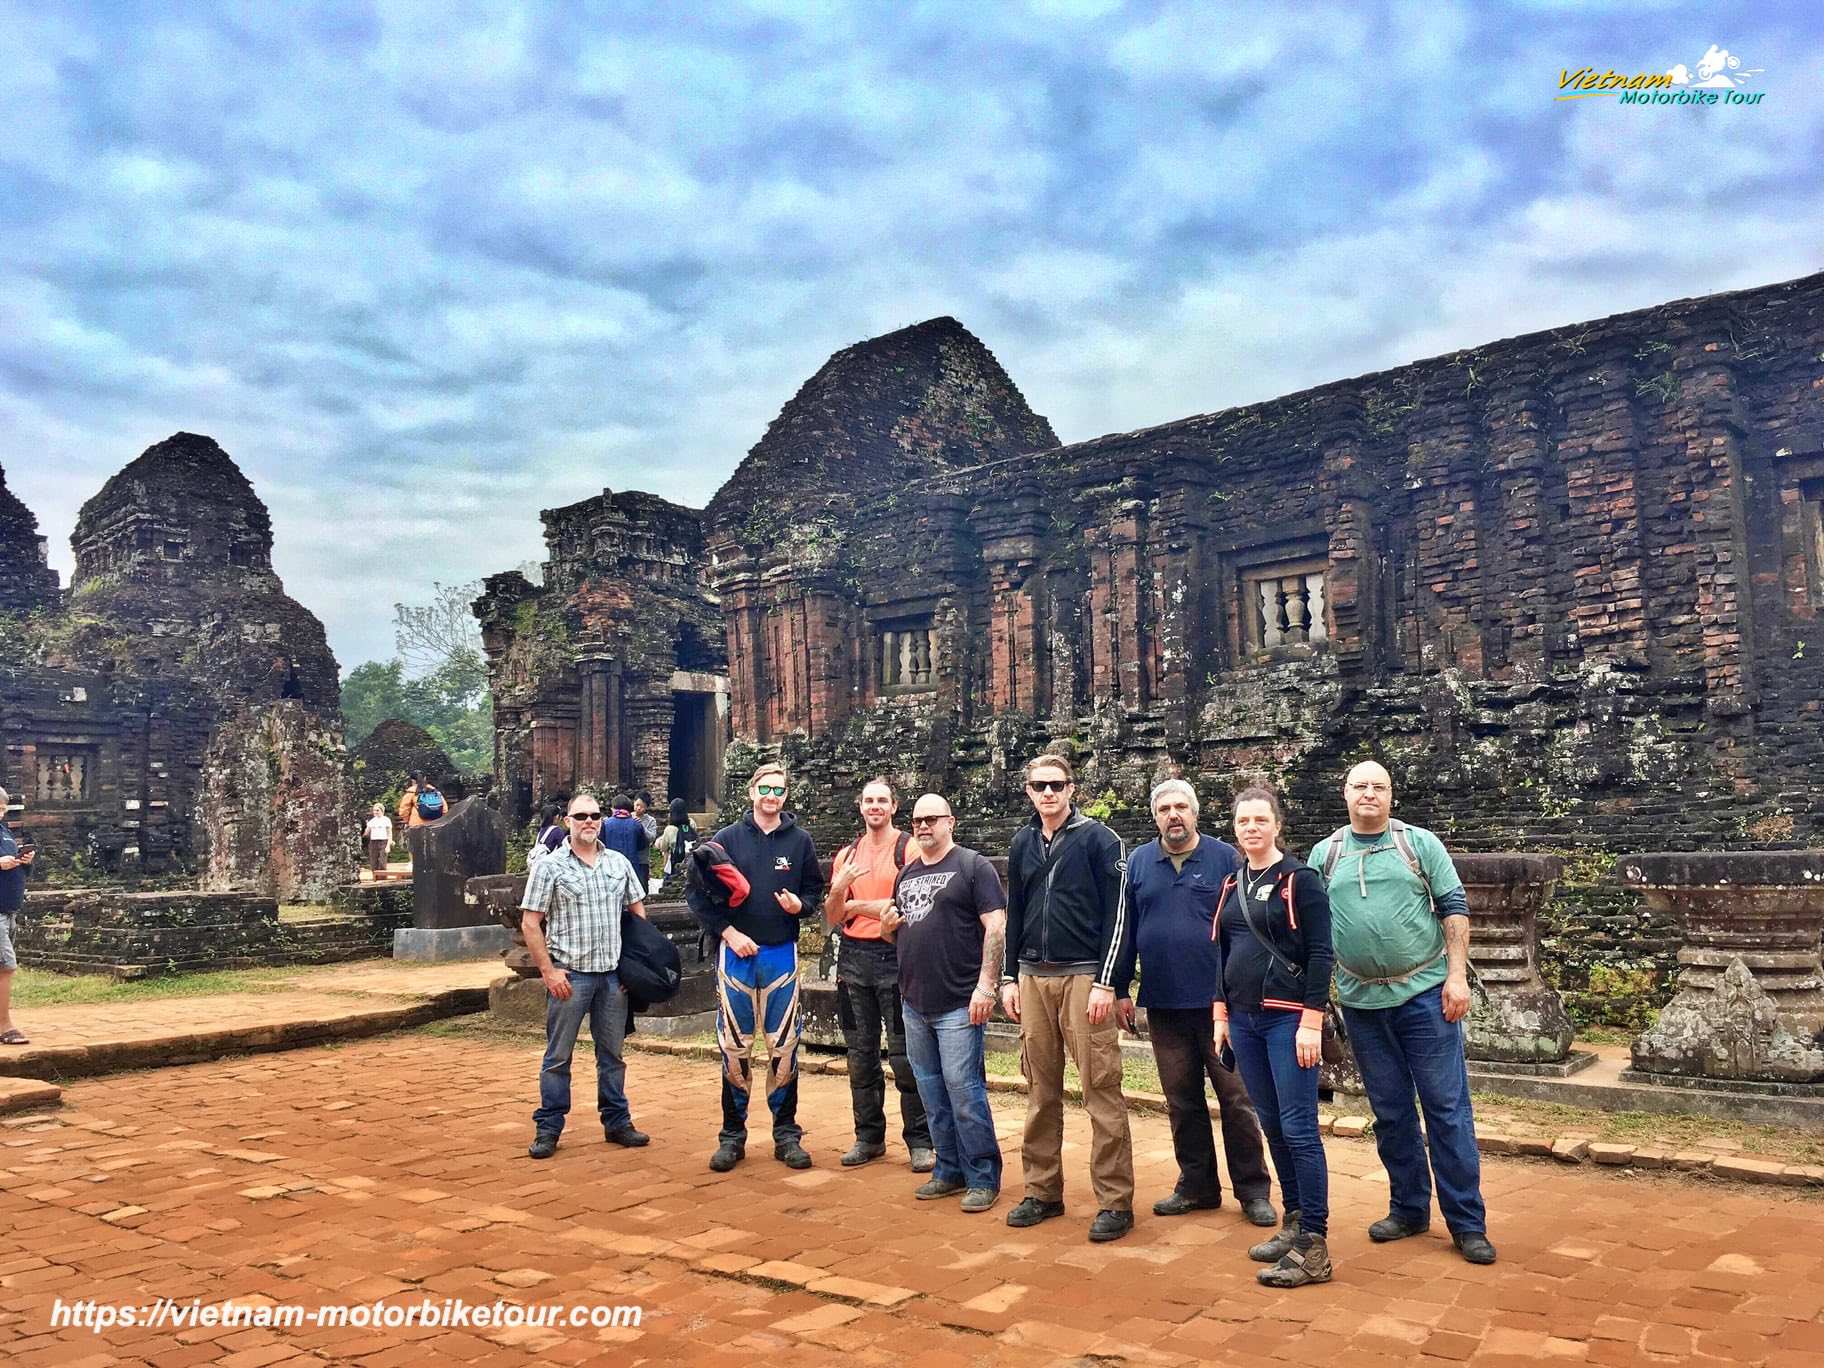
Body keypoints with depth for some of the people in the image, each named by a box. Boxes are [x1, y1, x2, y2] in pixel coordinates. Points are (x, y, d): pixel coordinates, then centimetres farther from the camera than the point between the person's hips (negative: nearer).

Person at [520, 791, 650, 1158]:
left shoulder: (619, 863, 9)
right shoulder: (549, 867, -3)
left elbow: (637, 911, 15)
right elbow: (530, 924, -4)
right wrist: (548, 971, -10)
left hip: (613, 973, 4)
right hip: (569, 973, -4)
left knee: (613, 1052, 12)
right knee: (558, 1055, 3)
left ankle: (617, 1122, 23)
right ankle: (548, 1128, 13)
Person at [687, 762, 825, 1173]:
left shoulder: (800, 841, 6)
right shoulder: (727, 838, 2)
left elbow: (816, 891, 11)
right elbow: (698, 893, 1)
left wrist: (801, 905, -11)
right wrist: (728, 932, -8)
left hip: (782, 954, 1)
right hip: (736, 952, -1)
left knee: (784, 1047, 3)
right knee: (734, 1048, 4)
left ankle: (787, 1134, 15)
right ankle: (733, 1135, 15)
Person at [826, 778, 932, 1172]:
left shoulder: (908, 849, -2)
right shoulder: (846, 855, 13)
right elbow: (834, 917, 12)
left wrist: (857, 905, -7)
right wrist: (838, 888, -9)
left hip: (894, 957, -5)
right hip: (853, 958, 5)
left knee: (905, 1054, -3)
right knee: (861, 1053, 10)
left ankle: (919, 1141, 6)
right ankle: (869, 1137, 21)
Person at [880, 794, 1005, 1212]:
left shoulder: (973, 866, -4)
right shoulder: (906, 875, 16)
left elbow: (996, 927, -11)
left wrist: (986, 985, -18)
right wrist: (888, 926, 2)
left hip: (959, 1004, -7)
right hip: (915, 1004, 7)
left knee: (964, 1091, -5)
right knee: (932, 1093, 12)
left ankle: (983, 1178, 6)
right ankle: (950, 1170, 24)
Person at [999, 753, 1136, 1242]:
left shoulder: (1098, 839, -5)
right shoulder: (1023, 843, 12)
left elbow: (1117, 915, -8)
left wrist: (1105, 983, -13)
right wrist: (1010, 978, 12)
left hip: (1083, 977, -5)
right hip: (1033, 978, 5)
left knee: (1101, 1091, -3)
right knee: (1041, 1090, 11)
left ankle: (1115, 1202, 5)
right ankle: (1042, 1192, 21)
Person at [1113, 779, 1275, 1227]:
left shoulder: (1224, 858, -1)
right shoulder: (1138, 863, 7)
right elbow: (1125, 931, 9)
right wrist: (1121, 990, 6)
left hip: (1219, 1001, -3)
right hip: (1163, 1005, 3)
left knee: (1237, 1098, 1)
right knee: (1182, 1102, 12)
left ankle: (1253, 1190, 13)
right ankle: (1197, 1185, 24)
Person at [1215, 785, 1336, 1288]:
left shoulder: (1300, 880, -7)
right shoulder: (1231, 885, 12)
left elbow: (1320, 955, -10)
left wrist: (1311, 1023, -16)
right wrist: (1220, 1015, 12)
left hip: (1288, 1018, -6)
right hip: (1244, 1019, 6)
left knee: (1298, 1128, -5)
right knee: (1271, 1126, 12)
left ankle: (1314, 1249, 0)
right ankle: (1294, 1223, 23)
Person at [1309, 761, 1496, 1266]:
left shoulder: (1420, 843, 1)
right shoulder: (1325, 854, 6)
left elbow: (1454, 908, -1)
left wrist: (1457, 976, -9)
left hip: (1424, 992, -2)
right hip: (1361, 1001, 2)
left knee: (1448, 1108, 1)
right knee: (1390, 1112, 11)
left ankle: (1467, 1222, 10)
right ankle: (1409, 1209, 25)